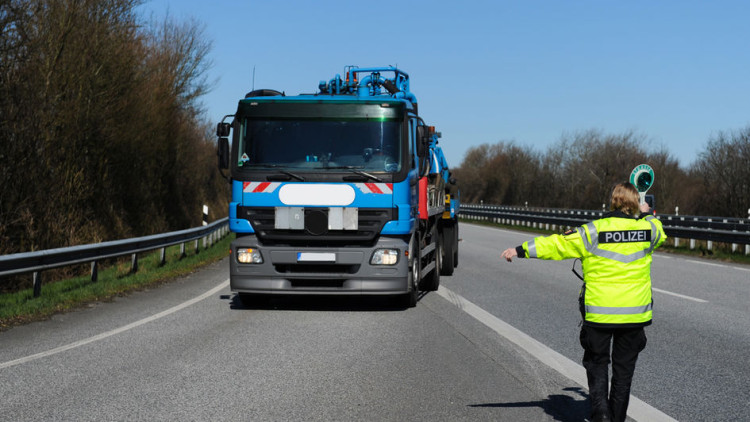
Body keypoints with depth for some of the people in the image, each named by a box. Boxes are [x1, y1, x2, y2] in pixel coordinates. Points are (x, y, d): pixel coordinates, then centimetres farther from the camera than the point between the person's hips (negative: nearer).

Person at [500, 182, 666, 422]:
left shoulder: (594, 232, -10)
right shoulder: (648, 229, -1)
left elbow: (556, 244, -5)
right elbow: (659, 232, 25)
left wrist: (521, 250, 4)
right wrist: (645, 214, 43)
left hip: (599, 313, -2)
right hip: (634, 313, 2)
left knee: (597, 364, 11)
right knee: (624, 367, 13)